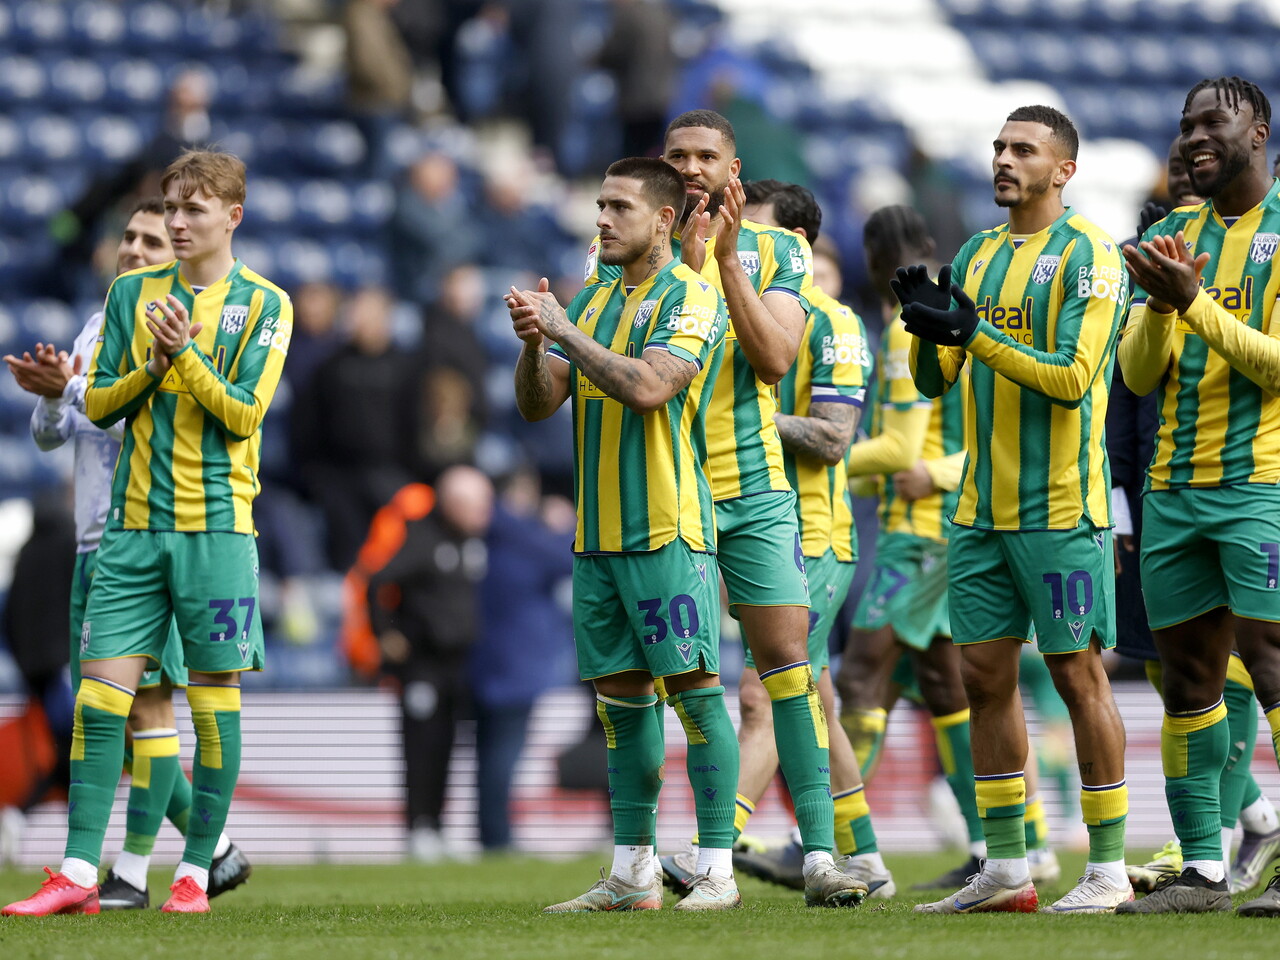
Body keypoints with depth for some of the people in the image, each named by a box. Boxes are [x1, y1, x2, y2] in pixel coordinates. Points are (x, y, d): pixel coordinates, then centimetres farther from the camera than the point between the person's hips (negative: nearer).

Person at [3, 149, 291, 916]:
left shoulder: (265, 304, 2)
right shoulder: (133, 292, 11)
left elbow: (243, 413, -7)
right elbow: (98, 404, 9)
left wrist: (186, 353, -16)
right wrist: (151, 368, -8)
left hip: (217, 524, -3)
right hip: (136, 521, 3)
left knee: (214, 696, 0)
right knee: (102, 692, -5)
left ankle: (196, 872, 7)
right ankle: (78, 875, -5)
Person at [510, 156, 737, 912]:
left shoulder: (690, 298, -7)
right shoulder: (592, 300, 16)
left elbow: (647, 387, -21)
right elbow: (537, 403, 11)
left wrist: (563, 330, -17)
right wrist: (533, 343, -8)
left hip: (669, 531, -8)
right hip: (599, 532, 8)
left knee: (695, 689, -8)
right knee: (620, 698, 9)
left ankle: (717, 870, -6)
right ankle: (633, 873, 14)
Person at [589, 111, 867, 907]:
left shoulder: (776, 252, 6)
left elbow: (774, 359, -7)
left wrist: (727, 259, -14)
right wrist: (687, 260, -19)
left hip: (755, 488, 0)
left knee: (788, 654, -7)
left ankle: (820, 852, -8)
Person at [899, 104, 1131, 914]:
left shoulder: (1088, 254, -8)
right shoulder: (979, 254, 14)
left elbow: (1073, 377, -17)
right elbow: (935, 379, 15)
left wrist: (973, 333, -19)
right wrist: (928, 324, -6)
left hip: (1060, 508, -7)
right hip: (984, 506, 7)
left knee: (1078, 674, -5)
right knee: (986, 674, 6)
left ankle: (1109, 869, 0)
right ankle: (1005, 870, 12)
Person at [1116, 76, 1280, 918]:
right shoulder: (1176, 235, 15)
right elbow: (1139, 376, 11)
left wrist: (1195, 302, -20)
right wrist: (1159, 305, -8)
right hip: (1176, 489, 6)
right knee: (1187, 674, 5)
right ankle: (1203, 870, 9)